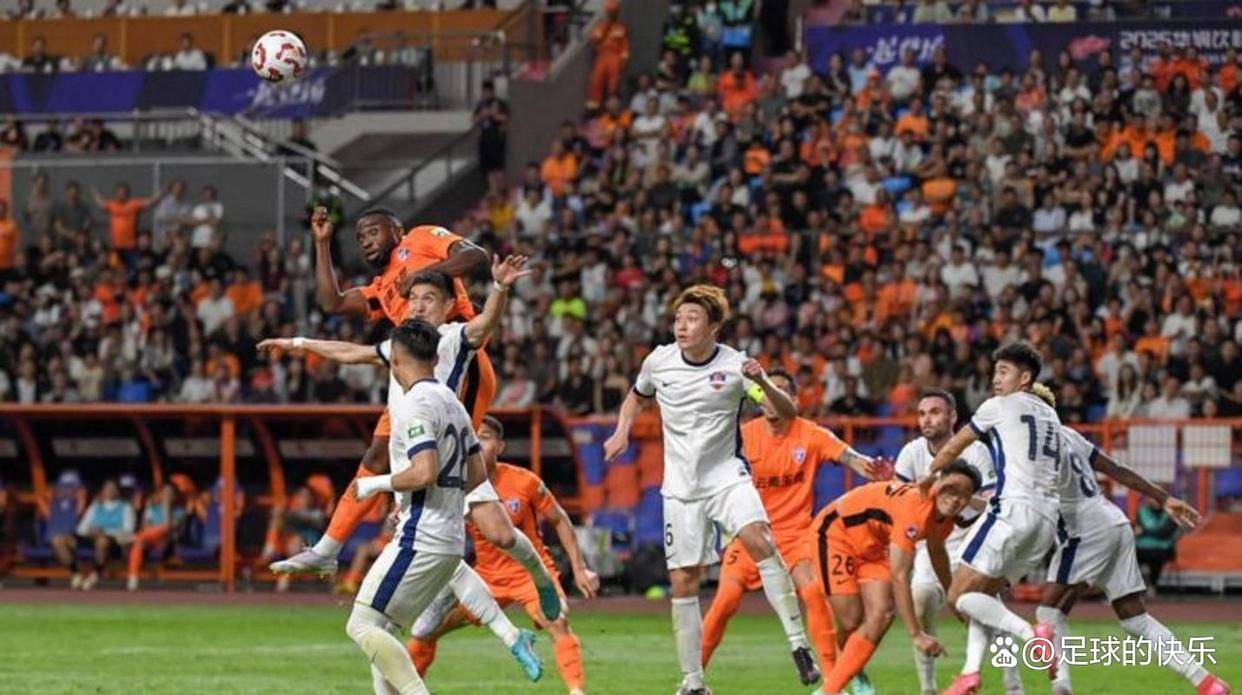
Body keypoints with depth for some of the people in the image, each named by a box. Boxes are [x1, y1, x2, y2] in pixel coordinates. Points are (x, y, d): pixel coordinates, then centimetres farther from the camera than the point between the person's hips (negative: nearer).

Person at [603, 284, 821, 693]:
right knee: (683, 581, 1)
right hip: (682, 487, 3)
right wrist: (622, 432, 3)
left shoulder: (734, 365, -10)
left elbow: (788, 414, -14)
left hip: (727, 475, -3)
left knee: (759, 539, -29)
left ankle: (798, 643, -27)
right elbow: (637, 397, 21)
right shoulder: (659, 361, -1)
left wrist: (763, 384, -32)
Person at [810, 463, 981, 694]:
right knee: (851, 622, -13)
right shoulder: (914, 506, -37)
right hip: (836, 531, -8)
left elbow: (937, 552, 15)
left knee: (881, 616, -11)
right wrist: (916, 635, -40)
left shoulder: (945, 514, -10)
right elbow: (899, 576, -40)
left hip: (872, 546, 8)